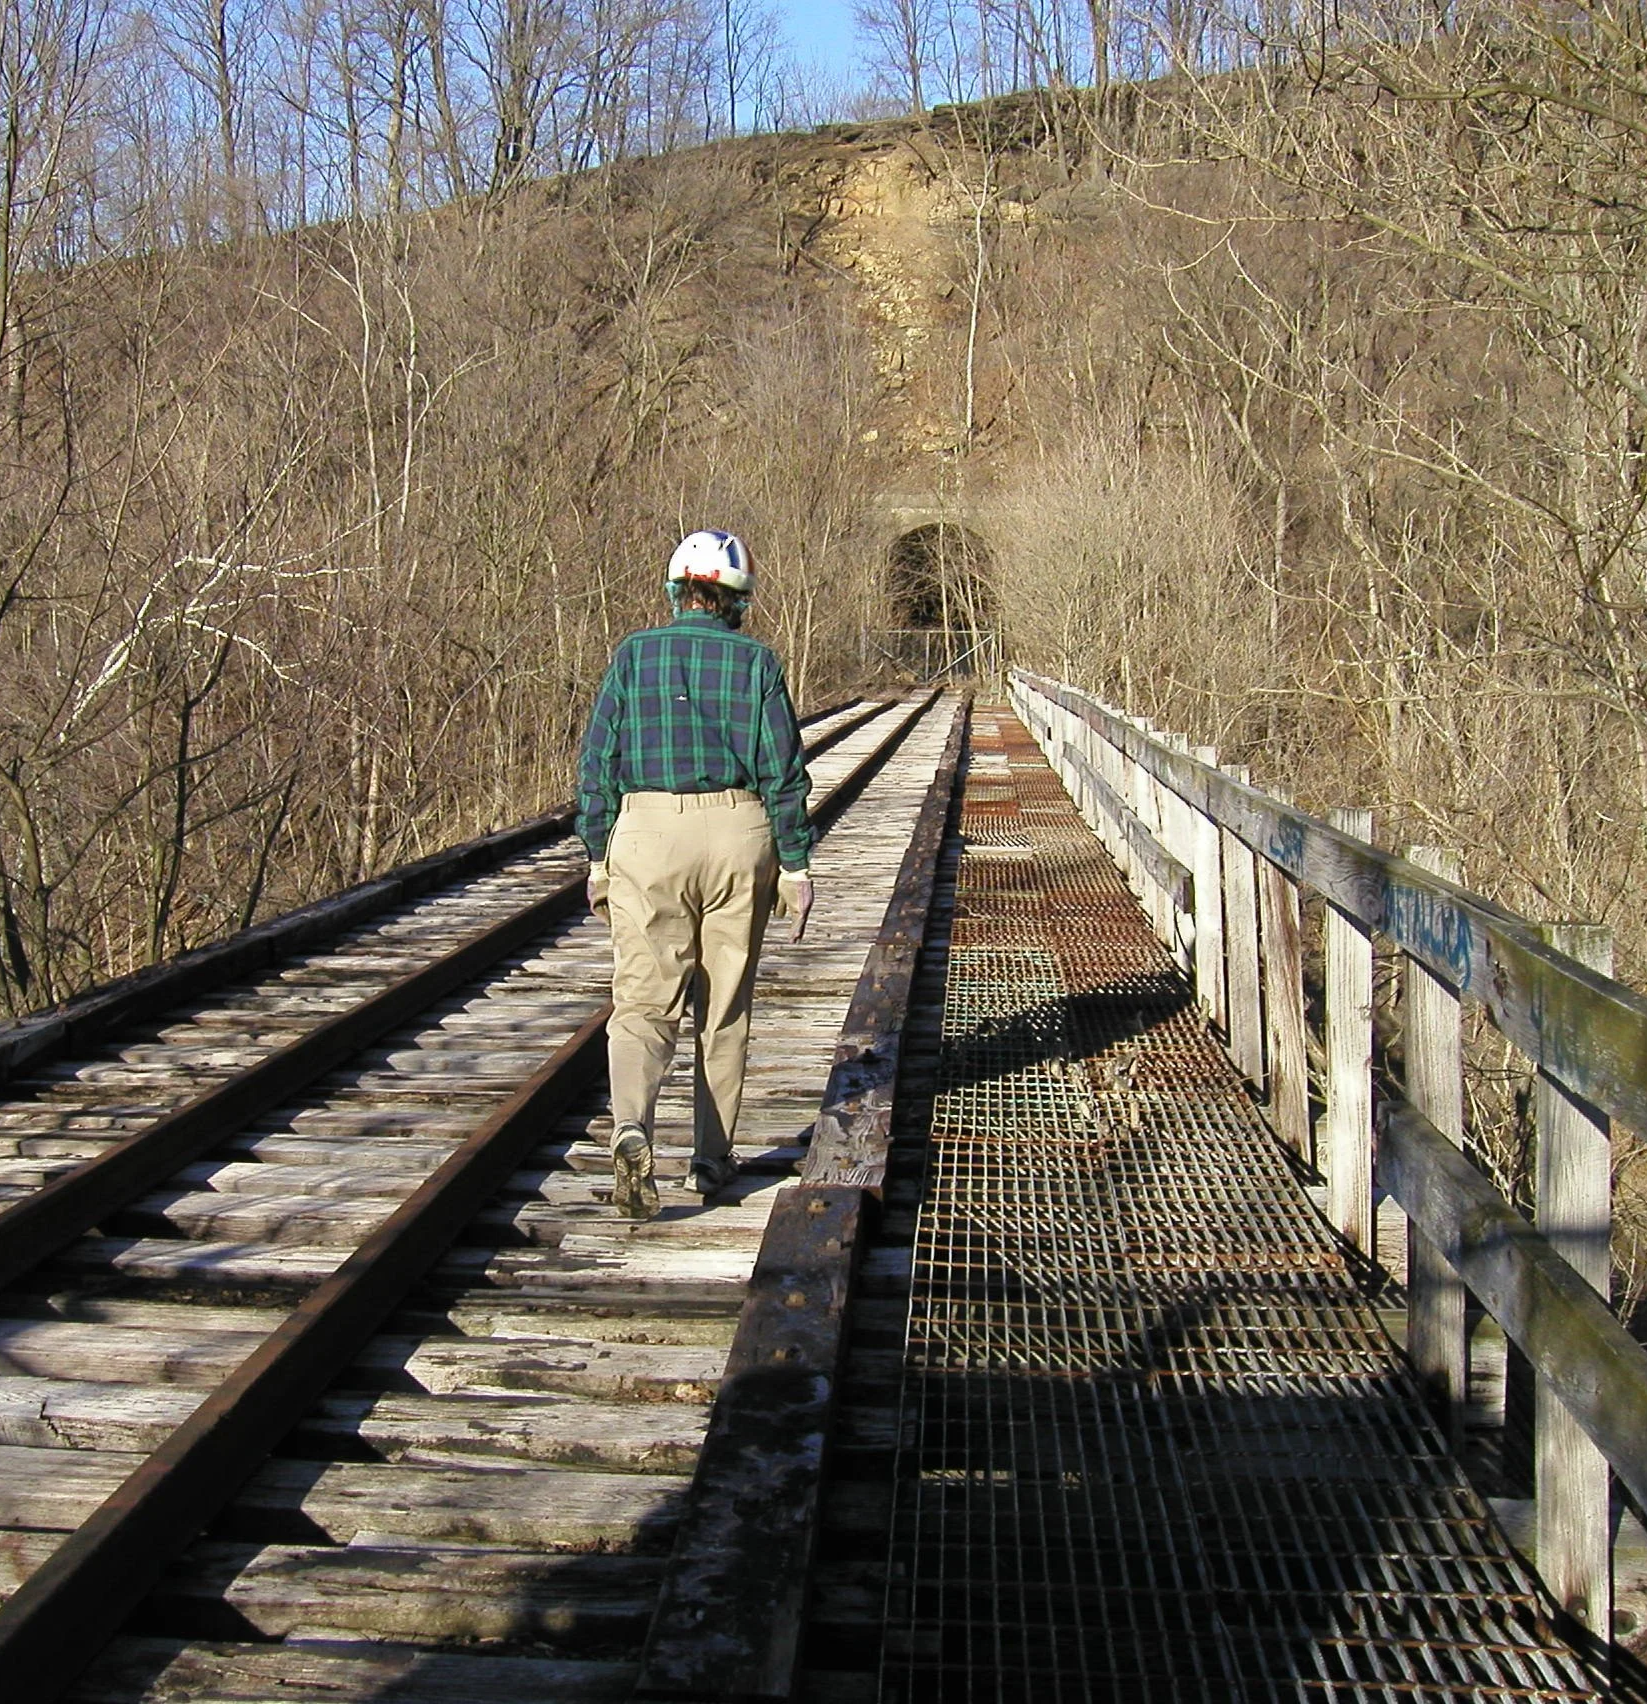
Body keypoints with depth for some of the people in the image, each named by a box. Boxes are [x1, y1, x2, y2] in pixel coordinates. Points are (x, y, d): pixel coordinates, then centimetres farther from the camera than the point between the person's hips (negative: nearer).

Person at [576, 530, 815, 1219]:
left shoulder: (633, 655, 2)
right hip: (738, 836, 0)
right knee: (725, 1006, 12)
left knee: (642, 1000, 0)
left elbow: (598, 764, 1)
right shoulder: (756, 662, 0)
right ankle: (711, 1157, 19)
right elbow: (783, 772, -3)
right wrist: (796, 866, 2)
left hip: (647, 835, 0)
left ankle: (631, 1127, -25)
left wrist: (599, 859, 9)